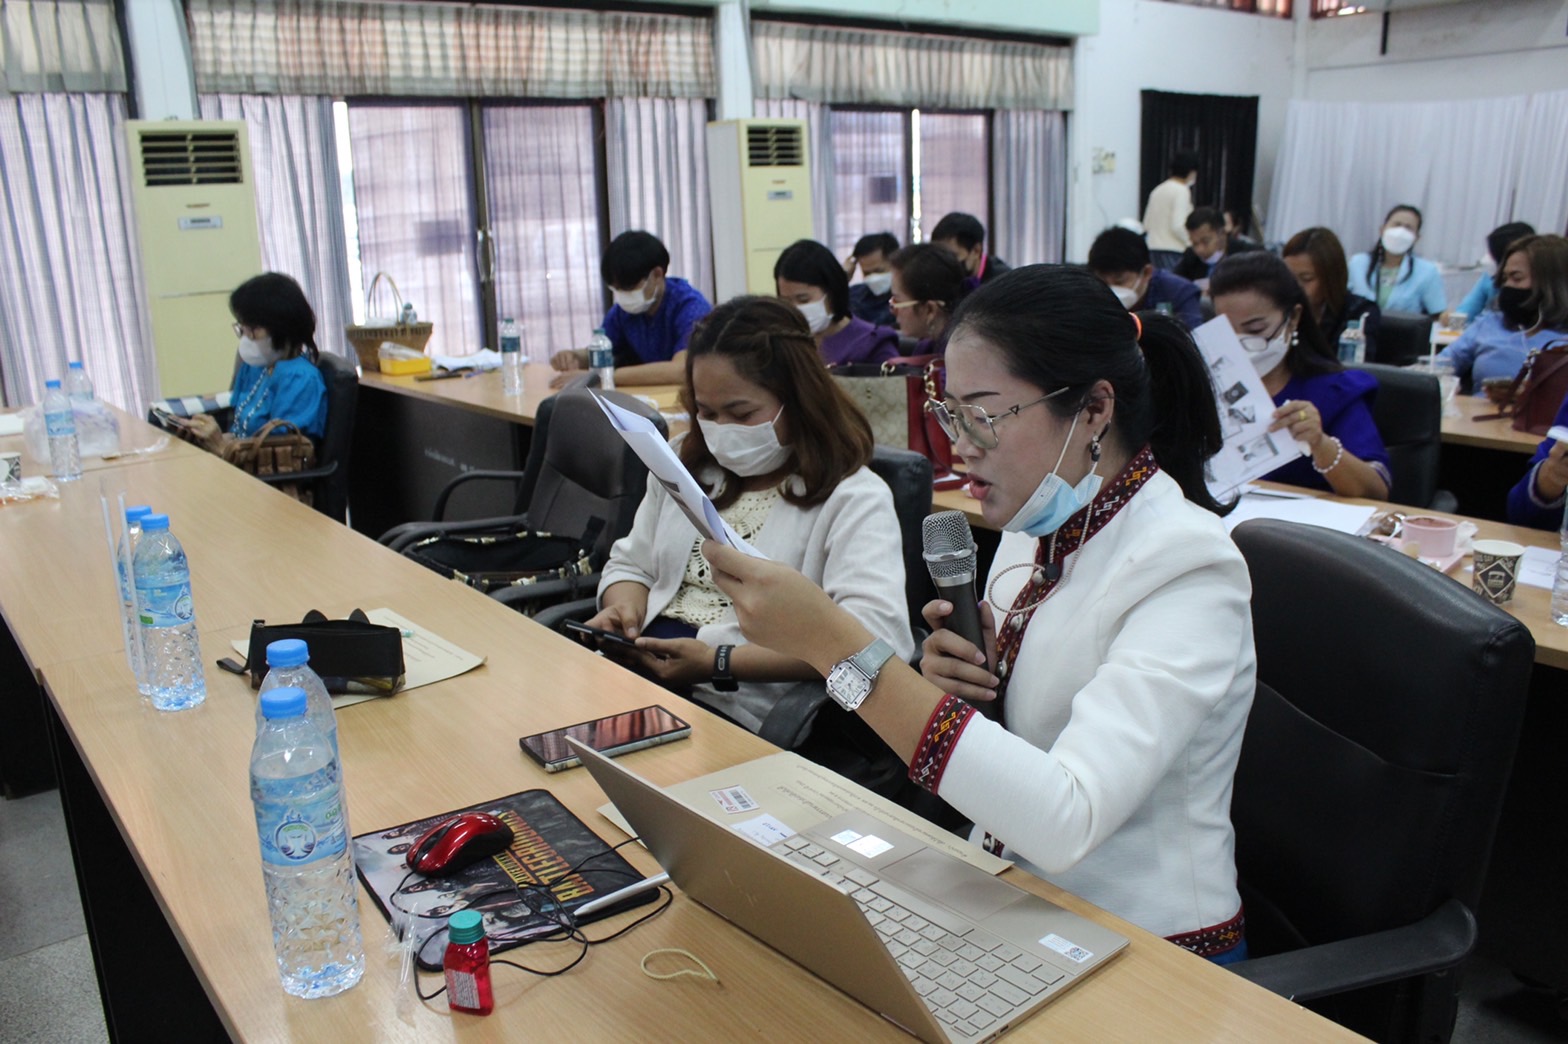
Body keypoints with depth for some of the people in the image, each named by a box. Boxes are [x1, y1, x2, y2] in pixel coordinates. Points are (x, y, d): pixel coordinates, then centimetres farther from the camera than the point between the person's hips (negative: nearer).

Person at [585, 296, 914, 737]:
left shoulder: (852, 498, -8)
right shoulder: (684, 468, 17)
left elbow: (873, 638, -21)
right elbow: (632, 565, 25)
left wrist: (719, 664, -22)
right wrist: (622, 609, -1)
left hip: (739, 711, -7)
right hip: (635, 670, 7)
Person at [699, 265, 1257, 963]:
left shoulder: (1186, 566, -21)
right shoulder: (1035, 528, 0)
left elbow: (1066, 821, -33)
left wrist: (838, 646, -36)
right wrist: (965, 680, -10)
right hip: (1010, 908, 6)